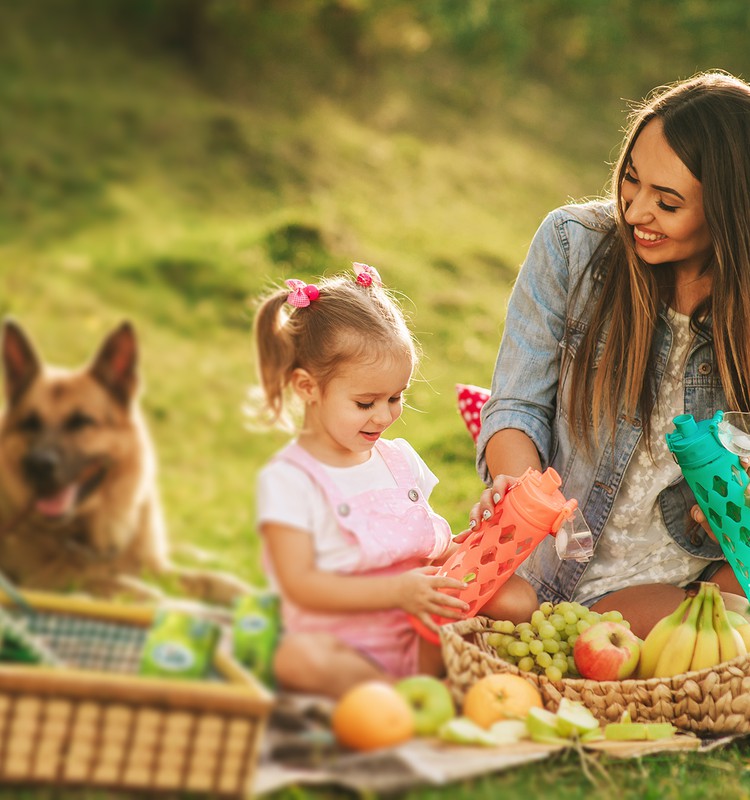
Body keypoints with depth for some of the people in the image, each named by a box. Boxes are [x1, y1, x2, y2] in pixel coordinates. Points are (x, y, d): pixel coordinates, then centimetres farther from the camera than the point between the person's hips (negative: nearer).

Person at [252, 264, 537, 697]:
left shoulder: (401, 459, 15)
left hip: (422, 641, 6)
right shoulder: (287, 479, -5)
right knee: (299, 658, -38)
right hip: (346, 648, -6)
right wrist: (397, 590, -22)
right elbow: (301, 583, -14)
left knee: (518, 596, -14)